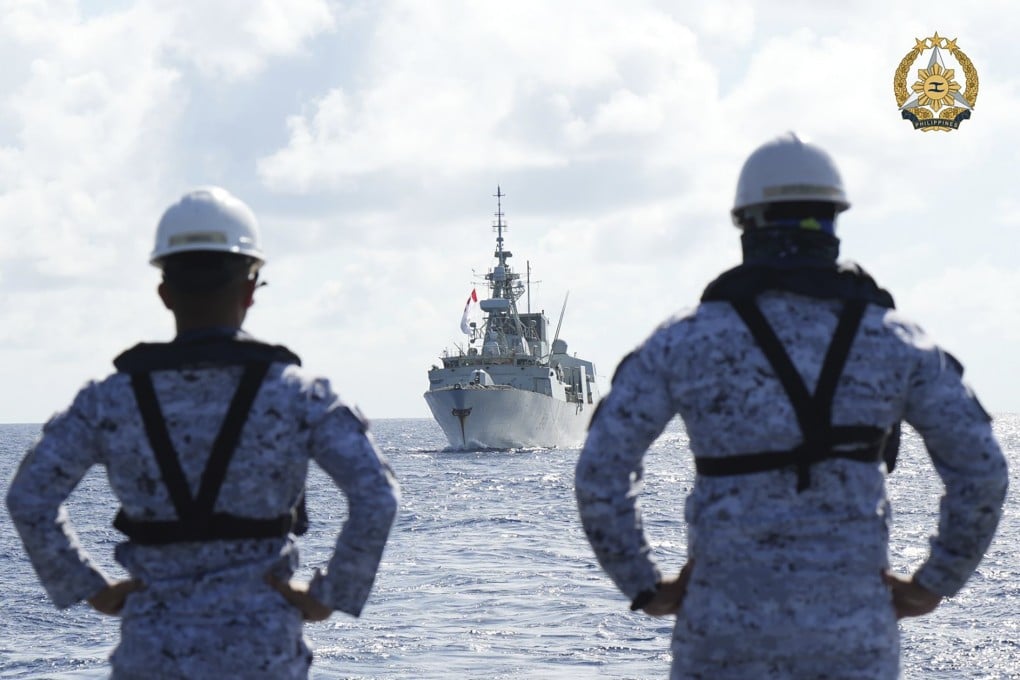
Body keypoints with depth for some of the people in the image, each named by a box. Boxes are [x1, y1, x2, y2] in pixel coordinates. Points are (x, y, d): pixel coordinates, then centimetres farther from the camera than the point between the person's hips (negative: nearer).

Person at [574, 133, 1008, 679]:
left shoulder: (683, 342, -1)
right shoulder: (893, 341, 1)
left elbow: (600, 472, -7)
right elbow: (981, 472, -1)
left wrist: (644, 587, 4)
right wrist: (934, 584, 10)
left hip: (727, 623, 0)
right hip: (852, 625, 0)